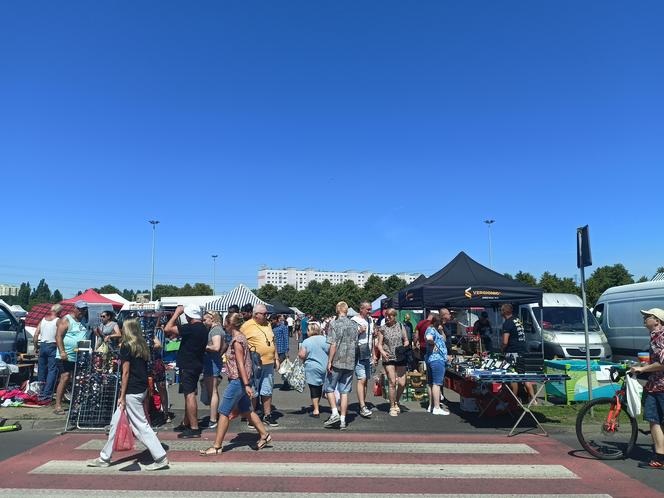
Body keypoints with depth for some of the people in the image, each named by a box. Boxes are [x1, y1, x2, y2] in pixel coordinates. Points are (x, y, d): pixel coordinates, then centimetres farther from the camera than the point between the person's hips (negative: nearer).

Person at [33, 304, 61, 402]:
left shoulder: (43, 320, 9)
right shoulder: (58, 321, -7)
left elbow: (35, 335, 8)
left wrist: (36, 347, 16)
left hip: (42, 345, 6)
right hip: (52, 346, -6)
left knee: (41, 369, 15)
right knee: (52, 371, -3)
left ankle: (40, 393, 22)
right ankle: (46, 395, -8)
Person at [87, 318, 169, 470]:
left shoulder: (126, 346, -11)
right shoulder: (142, 346, 10)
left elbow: (126, 372, -14)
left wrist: (122, 396, -11)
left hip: (132, 392, -9)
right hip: (142, 389, 9)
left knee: (141, 426, -3)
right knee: (116, 422, 18)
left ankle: (161, 458, -1)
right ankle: (105, 458, 28)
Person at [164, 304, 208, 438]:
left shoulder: (191, 328, -21)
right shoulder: (203, 328, 9)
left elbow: (167, 329, -20)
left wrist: (176, 313, -11)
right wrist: (177, 334, 17)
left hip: (188, 366, -10)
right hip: (196, 365, 10)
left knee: (189, 395, -8)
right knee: (190, 394, 18)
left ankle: (194, 428, -7)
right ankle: (186, 423, 31)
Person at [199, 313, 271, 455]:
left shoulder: (236, 341, -18)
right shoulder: (241, 337, 10)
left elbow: (240, 364, -21)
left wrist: (246, 385, -22)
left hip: (237, 381, -10)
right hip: (241, 380, 10)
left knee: (223, 412, -2)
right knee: (246, 410, 18)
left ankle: (217, 446, 6)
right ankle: (264, 435, 26)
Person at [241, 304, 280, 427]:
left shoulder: (268, 324, 13)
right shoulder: (247, 326, -8)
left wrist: (276, 358, 17)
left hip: (269, 364, 6)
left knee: (267, 391, 13)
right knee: (253, 392, 3)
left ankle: (267, 415, 23)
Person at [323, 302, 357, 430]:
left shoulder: (334, 324, -10)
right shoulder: (354, 325, 7)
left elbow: (333, 345, -15)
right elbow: (355, 344, 12)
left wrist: (329, 362, -10)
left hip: (337, 362, -4)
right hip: (350, 362, 5)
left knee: (329, 388, 11)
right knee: (344, 392, 8)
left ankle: (335, 413, 0)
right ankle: (343, 420, 10)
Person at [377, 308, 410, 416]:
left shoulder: (401, 326, 5)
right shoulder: (382, 329, 2)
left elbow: (406, 341, 11)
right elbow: (379, 344, 3)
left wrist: (404, 347, -10)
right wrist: (382, 352, -16)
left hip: (401, 358, 2)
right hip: (388, 358, -2)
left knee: (402, 383, 1)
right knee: (392, 383, -4)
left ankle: (396, 402, 27)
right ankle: (392, 407, 11)